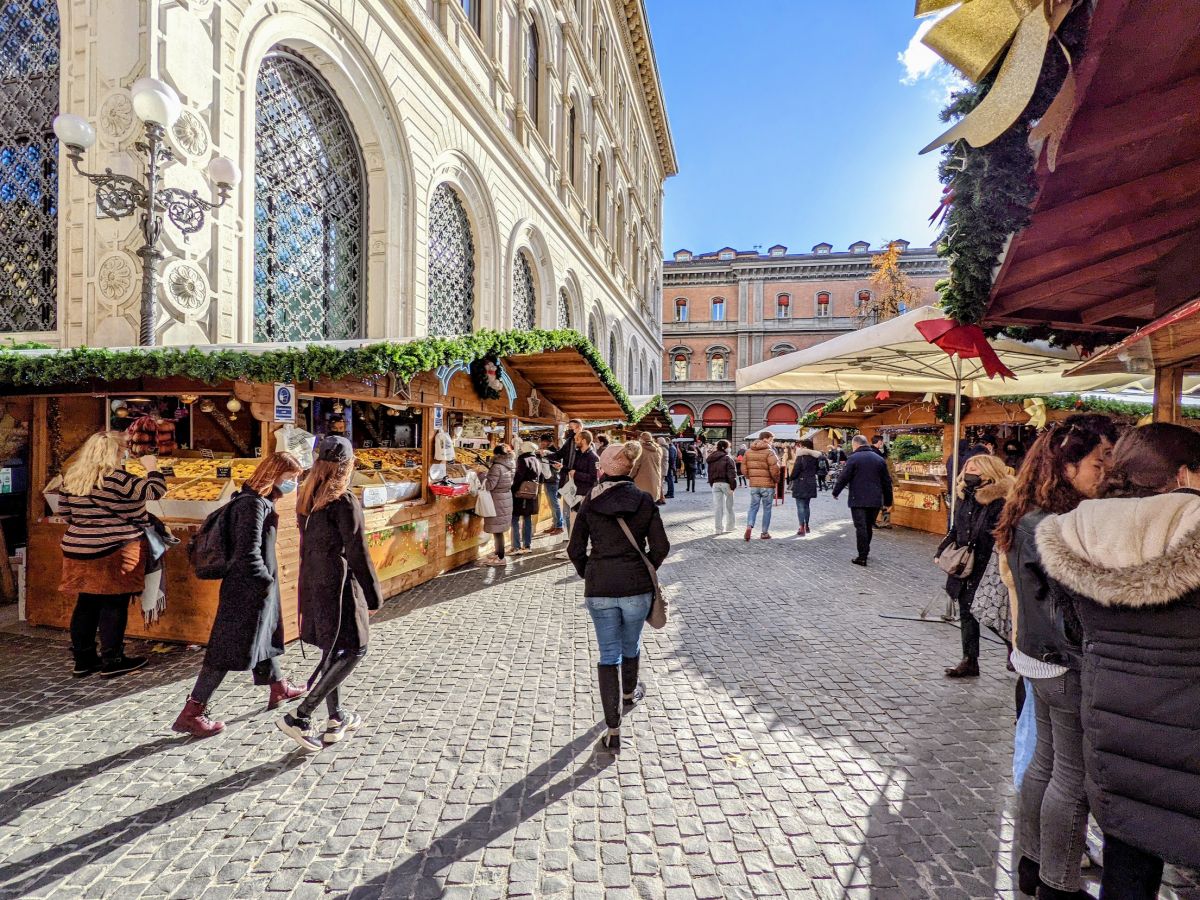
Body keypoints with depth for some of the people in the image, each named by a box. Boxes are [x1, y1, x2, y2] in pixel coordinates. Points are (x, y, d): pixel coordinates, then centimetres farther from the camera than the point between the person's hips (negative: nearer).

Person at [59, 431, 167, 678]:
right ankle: (112, 662, 8)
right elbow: (154, 491, -15)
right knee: (114, 605, 1)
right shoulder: (115, 479, -18)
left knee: (87, 604, 14)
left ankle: (83, 659, 22)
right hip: (112, 552, -8)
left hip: (79, 550, 8)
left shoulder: (72, 477, 7)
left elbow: (65, 512, 14)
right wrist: (152, 468, 0)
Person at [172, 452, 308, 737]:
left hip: (252, 588, 11)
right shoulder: (254, 504, -22)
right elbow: (248, 553, -28)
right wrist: (267, 581, -17)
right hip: (247, 591, -11)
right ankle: (191, 715, 10)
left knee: (265, 636, 23)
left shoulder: (258, 501, 8)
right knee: (230, 650, -1)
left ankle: (279, 688, 41)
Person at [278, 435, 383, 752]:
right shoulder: (345, 502, -19)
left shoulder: (306, 499, 5)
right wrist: (373, 596, -8)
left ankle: (336, 719, 28)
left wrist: (308, 585, 22)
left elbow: (306, 545, 12)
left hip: (312, 584, 8)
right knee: (353, 651, 4)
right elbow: (358, 554, -17)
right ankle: (300, 717, 1)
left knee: (332, 652, 18)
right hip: (339, 586, -8)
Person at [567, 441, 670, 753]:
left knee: (608, 655, 9)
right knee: (631, 645, 24)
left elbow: (575, 549, -1)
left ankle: (613, 731, 10)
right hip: (637, 587, 1)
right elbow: (661, 547, -4)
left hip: (599, 589, -1)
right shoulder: (645, 500, -3)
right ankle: (629, 694, 50)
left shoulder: (590, 503, -3)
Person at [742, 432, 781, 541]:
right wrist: (776, 479, -1)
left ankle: (749, 527, -10)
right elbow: (774, 468, -19)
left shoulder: (749, 451, 7)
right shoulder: (769, 452, -12)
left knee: (753, 507, 12)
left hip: (753, 485, 4)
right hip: (767, 485, -4)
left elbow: (744, 468, 8)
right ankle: (764, 533, 14)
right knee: (767, 509, 8)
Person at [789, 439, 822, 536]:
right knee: (807, 505, 18)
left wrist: (791, 479, 0)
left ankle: (801, 527, -7)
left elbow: (795, 470, -16)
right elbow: (817, 469, 14)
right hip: (811, 484, 7)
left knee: (800, 506, -4)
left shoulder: (801, 457, -15)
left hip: (800, 484, -7)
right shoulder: (815, 457, 5)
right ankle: (806, 526, 25)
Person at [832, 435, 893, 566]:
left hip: (858, 500, -5)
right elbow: (887, 481, 12)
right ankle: (865, 550, 30)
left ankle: (862, 557, -3)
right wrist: (888, 500, 19)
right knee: (869, 526, 18)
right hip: (875, 500, 5)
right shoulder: (879, 459, 10)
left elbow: (843, 478, -9)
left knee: (861, 527, -3)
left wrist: (835, 492, 5)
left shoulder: (853, 458, -8)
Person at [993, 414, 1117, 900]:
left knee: (1045, 761, 21)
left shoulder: (1031, 518, 4)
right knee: (1074, 778, 7)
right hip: (1069, 668, -9)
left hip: (1040, 659, 9)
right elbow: (1078, 608, -23)